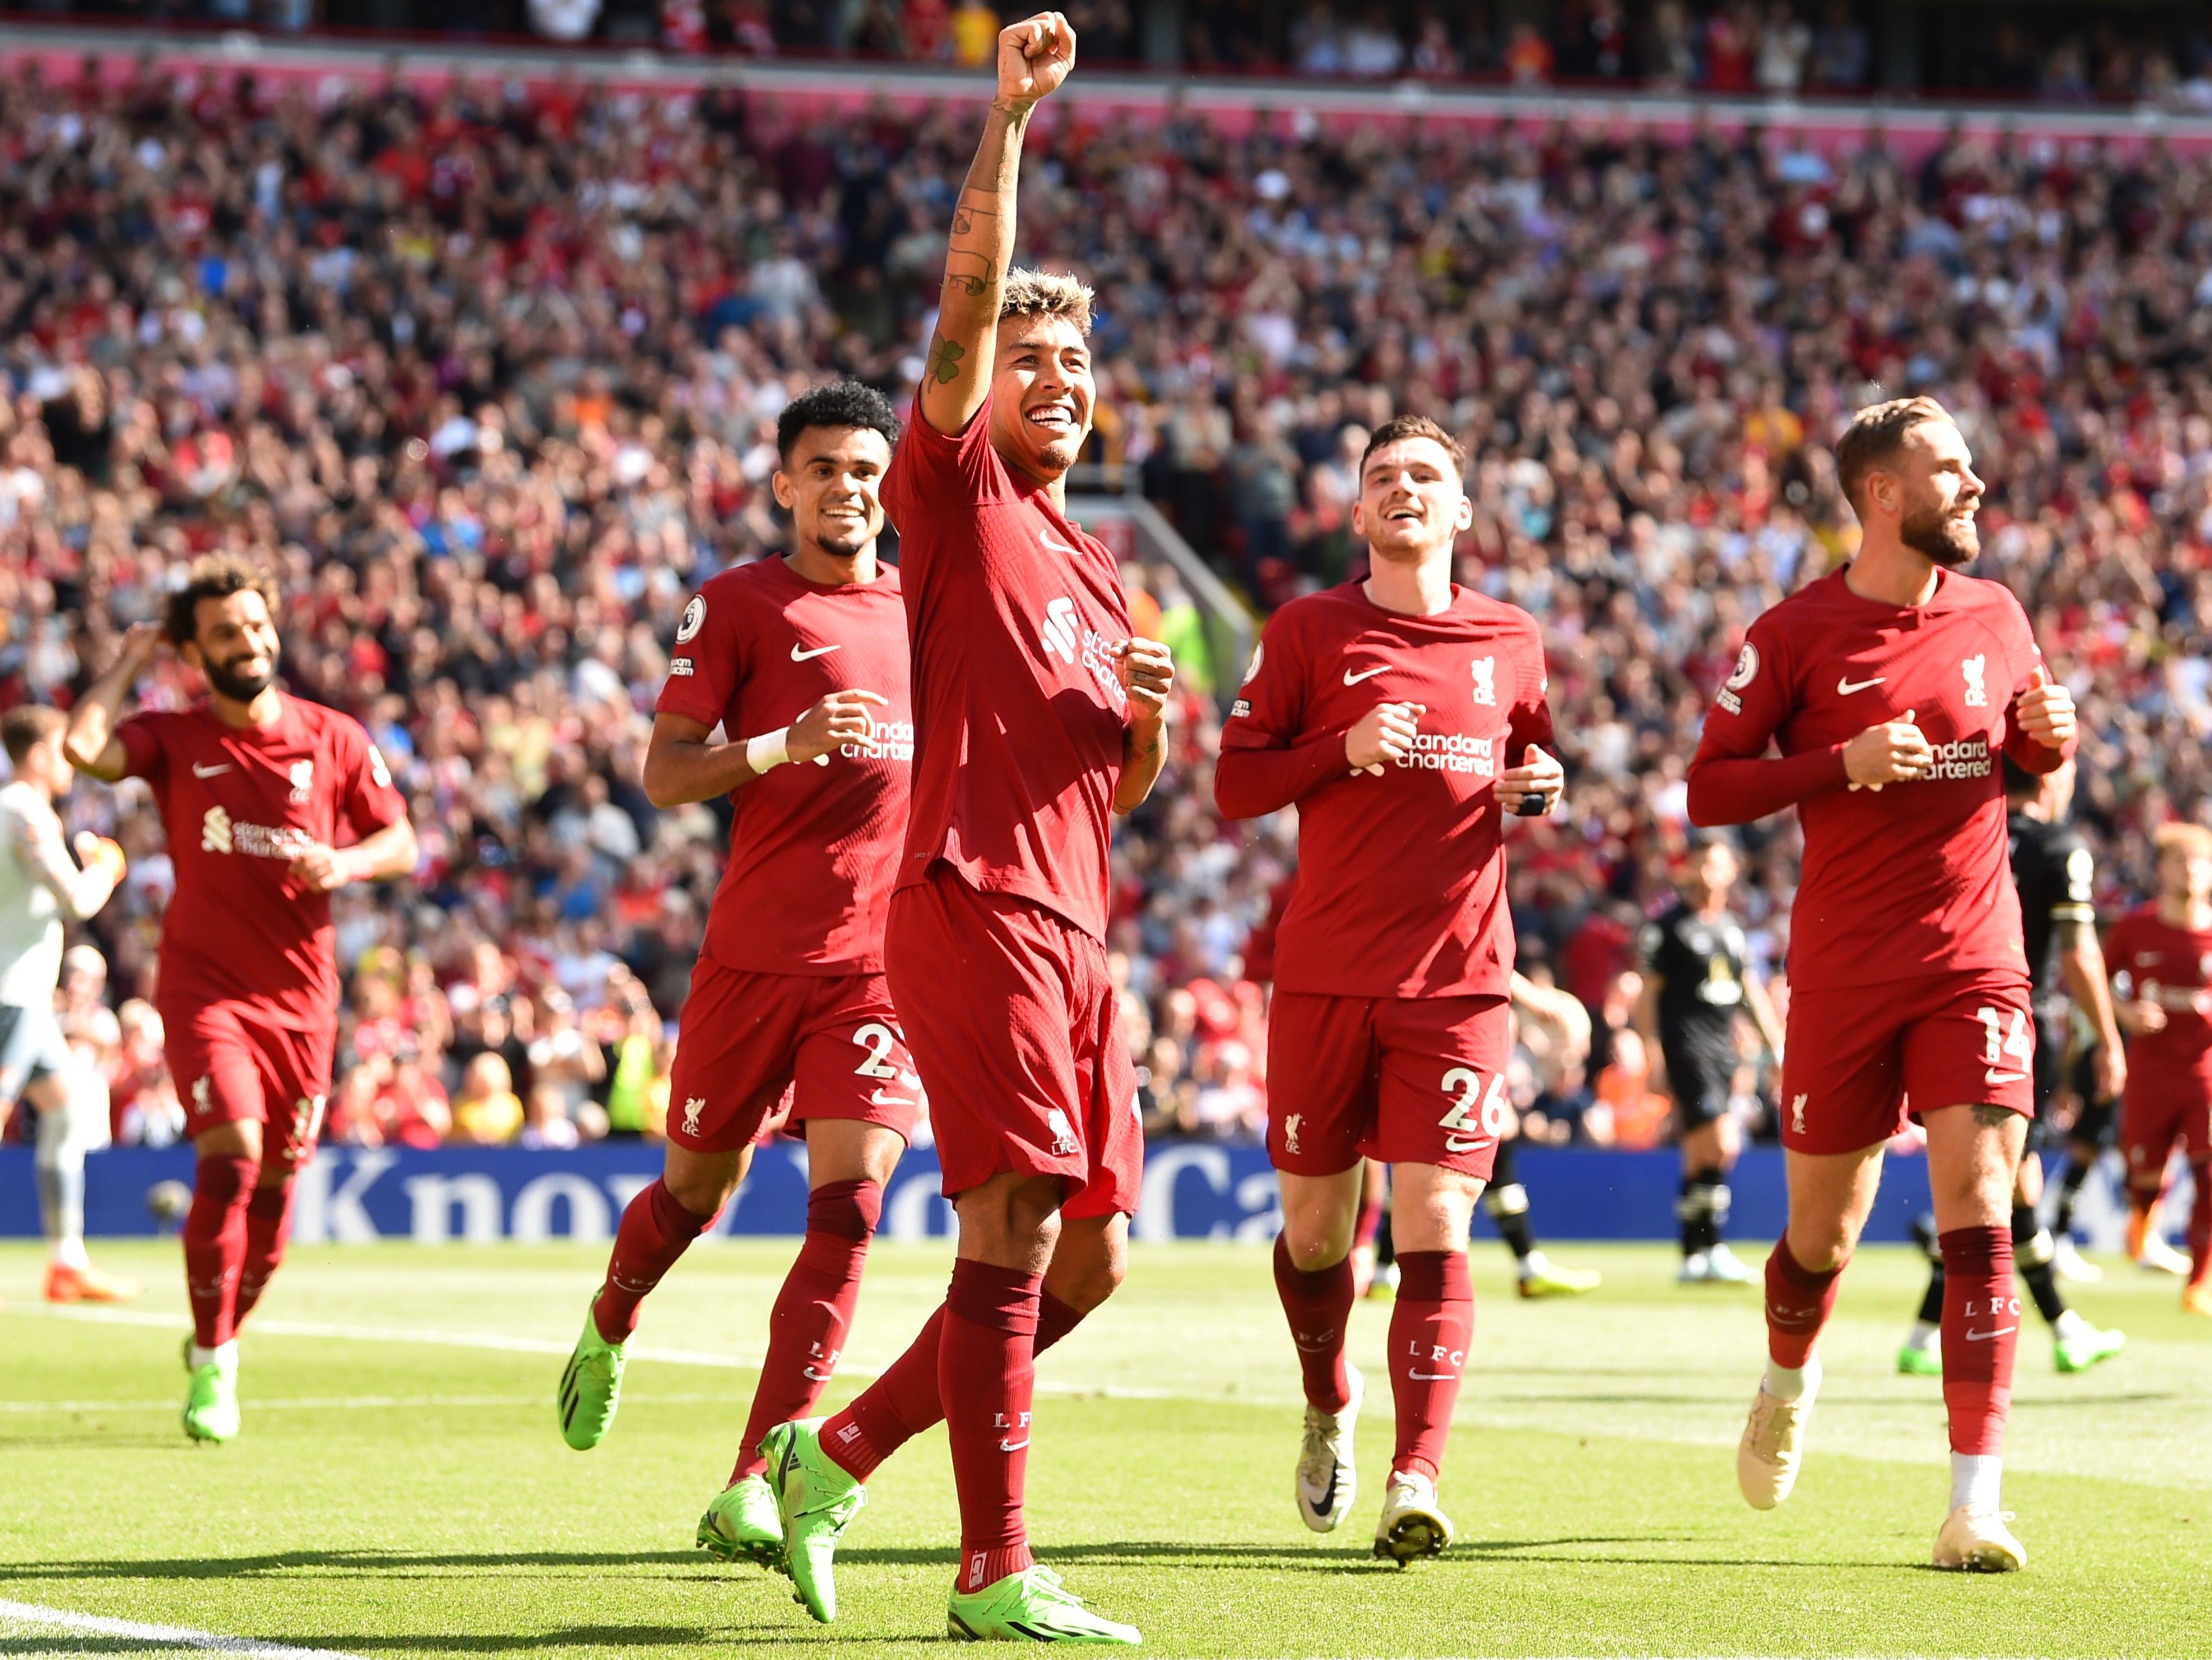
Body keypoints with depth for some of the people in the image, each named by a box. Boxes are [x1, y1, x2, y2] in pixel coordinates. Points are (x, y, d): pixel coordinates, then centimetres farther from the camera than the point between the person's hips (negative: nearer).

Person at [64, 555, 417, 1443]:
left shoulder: (334, 738, 3)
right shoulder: (173, 738, -1)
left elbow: (401, 842, 8)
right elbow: (84, 747, -20)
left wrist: (343, 862, -13)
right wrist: (129, 661, -6)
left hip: (301, 993, 2)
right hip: (204, 985, -2)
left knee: (275, 1183, 6)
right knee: (231, 1153, -20)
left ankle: (224, 1333, 31)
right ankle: (211, 1364, -9)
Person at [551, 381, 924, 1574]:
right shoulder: (739, 605, -1)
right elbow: (662, 773, -6)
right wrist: (782, 748, -21)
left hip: (883, 961, 2)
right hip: (753, 956, -2)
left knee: (847, 1205, -13)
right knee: (697, 1190, 11)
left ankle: (750, 1488, -14)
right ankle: (608, 1331, 46)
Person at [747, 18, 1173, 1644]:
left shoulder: (1097, 565, 23)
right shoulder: (954, 490, 3)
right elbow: (968, 299, -11)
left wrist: (1151, 721, 5)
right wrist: (1010, 115, -16)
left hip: (1075, 929, 8)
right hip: (976, 903, -8)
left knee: (1090, 1255, 8)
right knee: (1017, 1226, -13)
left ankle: (840, 1453, 21)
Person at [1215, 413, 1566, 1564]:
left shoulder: (1510, 641, 10)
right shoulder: (1310, 630, 4)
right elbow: (1235, 784, 2)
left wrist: (1540, 787, 3)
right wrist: (1345, 749, -15)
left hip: (1458, 980, 0)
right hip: (1325, 977, 0)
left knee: (1433, 1229, -12)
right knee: (1314, 1228, 9)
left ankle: (1415, 1480, -18)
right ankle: (1329, 1403, 38)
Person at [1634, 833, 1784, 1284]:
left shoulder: (1732, 927, 17)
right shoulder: (1667, 925, -3)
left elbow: (1752, 992, 23)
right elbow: (1647, 993, -4)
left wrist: (1778, 1048, 18)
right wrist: (1654, 1057, -11)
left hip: (1723, 1048, 7)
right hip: (1686, 1044, -7)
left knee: (1701, 1156, 9)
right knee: (1718, 1146, -17)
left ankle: (1692, 1256, 13)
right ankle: (1712, 1251, -14)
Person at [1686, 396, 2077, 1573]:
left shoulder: (1994, 617, 7)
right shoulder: (1796, 633, -4)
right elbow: (1708, 788, -5)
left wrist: (2050, 734, -2)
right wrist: (1845, 762, -18)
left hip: (1975, 965, 2)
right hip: (1845, 974, -2)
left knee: (1977, 1212, -12)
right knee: (1822, 1232, 8)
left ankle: (1974, 1507, -15)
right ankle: (1789, 1382, 44)